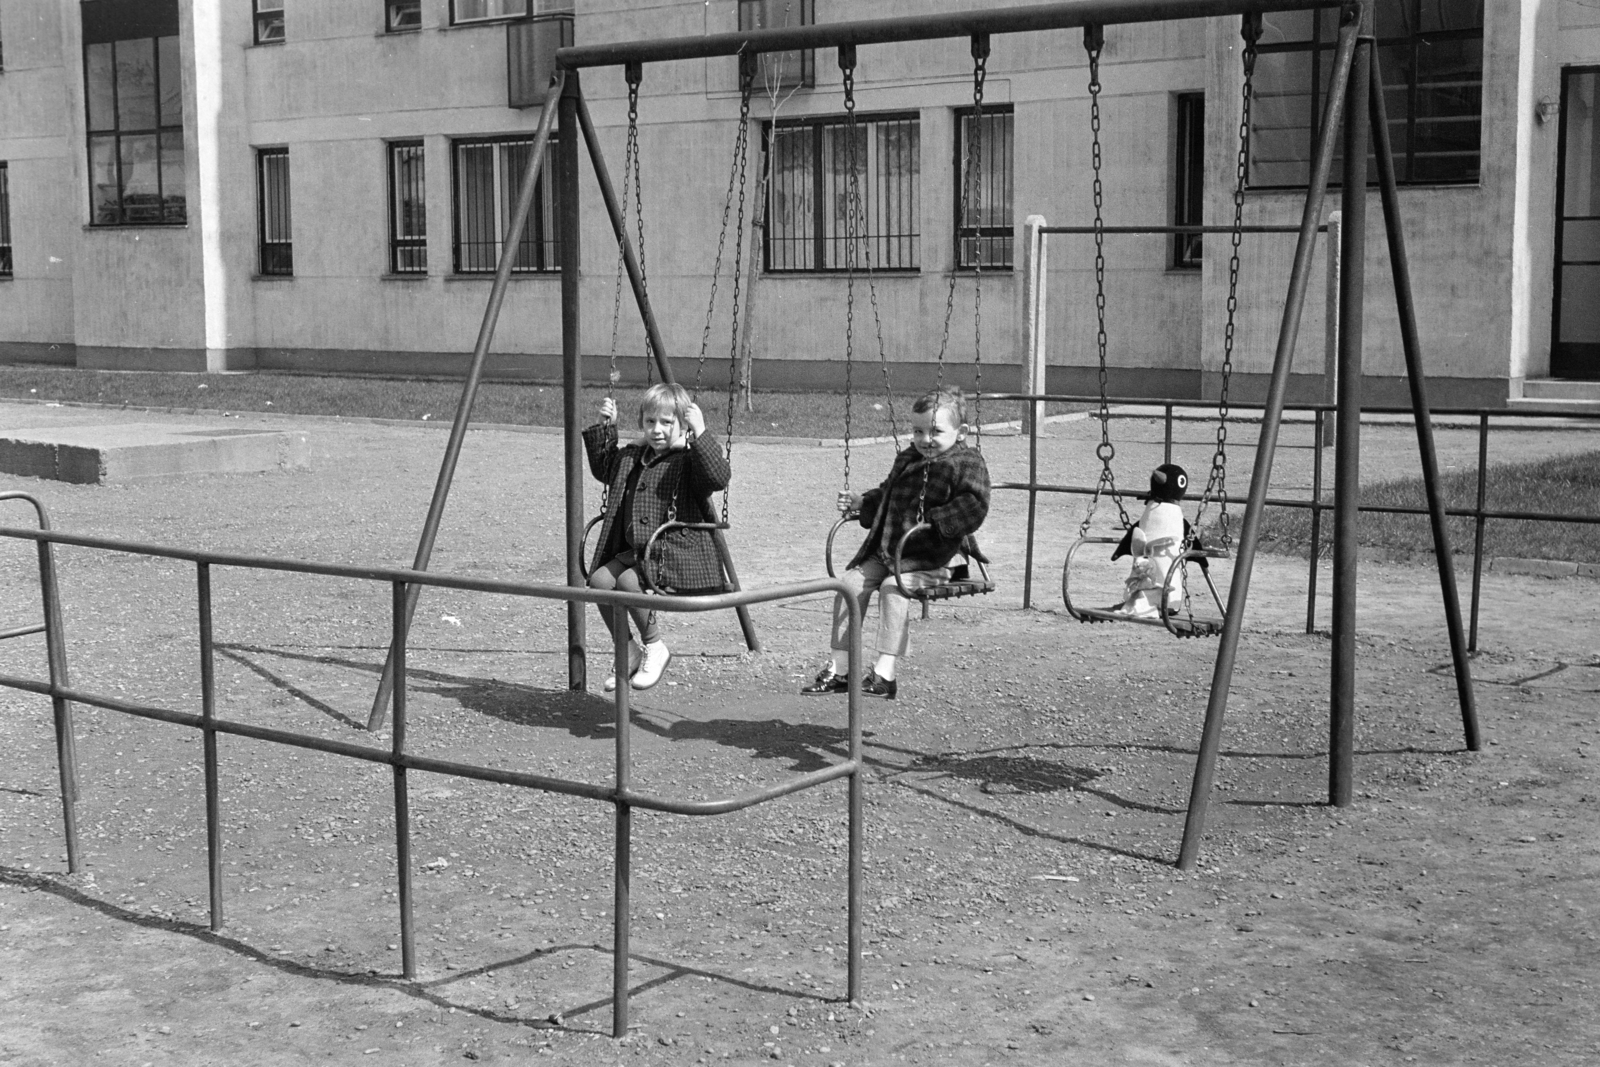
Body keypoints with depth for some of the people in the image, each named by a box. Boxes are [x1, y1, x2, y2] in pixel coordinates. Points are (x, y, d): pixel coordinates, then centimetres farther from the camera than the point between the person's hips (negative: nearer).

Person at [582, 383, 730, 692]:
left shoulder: (690, 460, -7)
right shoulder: (632, 457, 16)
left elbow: (718, 477, -28)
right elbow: (603, 468, 35)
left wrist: (700, 435, -32)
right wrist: (604, 428, 24)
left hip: (677, 553, -7)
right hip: (635, 551, 8)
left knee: (629, 579, -29)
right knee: (599, 579, -16)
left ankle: (654, 647, -5)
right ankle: (628, 651, 1)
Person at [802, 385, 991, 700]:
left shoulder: (967, 463, -7)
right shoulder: (907, 460, 18)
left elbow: (974, 506, -20)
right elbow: (886, 495, 33)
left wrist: (932, 520, -24)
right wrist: (861, 502, 17)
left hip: (928, 558, -8)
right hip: (885, 550, 8)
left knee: (893, 587, -30)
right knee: (850, 583, -6)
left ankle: (885, 673, -28)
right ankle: (840, 668, -1)